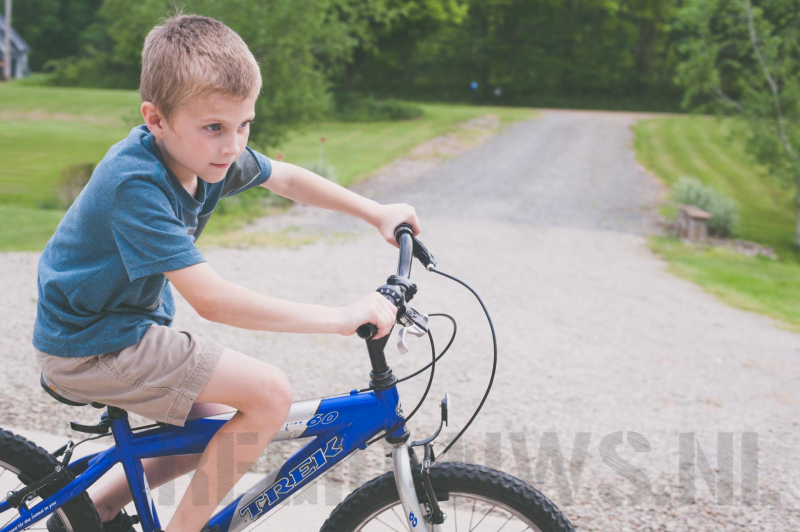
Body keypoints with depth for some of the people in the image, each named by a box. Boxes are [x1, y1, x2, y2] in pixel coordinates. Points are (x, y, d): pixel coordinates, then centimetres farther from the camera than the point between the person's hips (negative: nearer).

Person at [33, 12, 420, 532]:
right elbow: (212, 299, -35)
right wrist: (340, 317, -33)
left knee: (218, 432, 18)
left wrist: (377, 212, 9)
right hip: (91, 348, -9)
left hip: (127, 323, 9)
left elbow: (285, 177, 14)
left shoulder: (207, 152, -5)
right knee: (269, 393, -17)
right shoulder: (135, 183, -30)